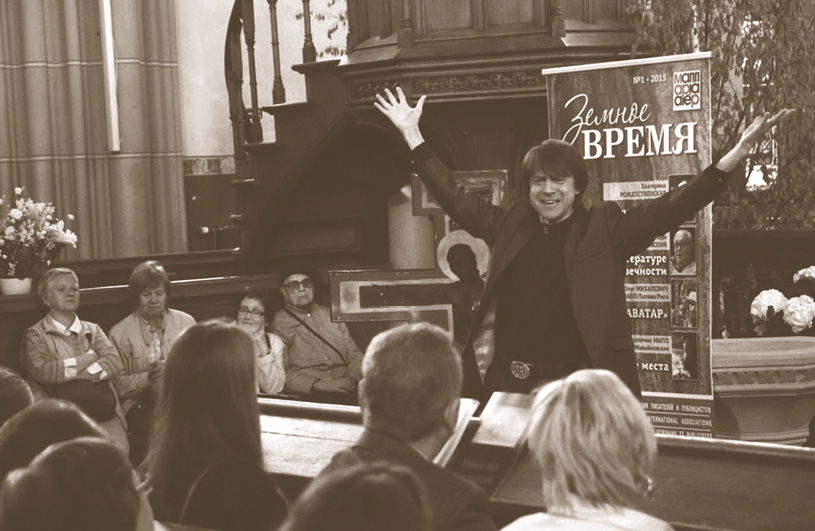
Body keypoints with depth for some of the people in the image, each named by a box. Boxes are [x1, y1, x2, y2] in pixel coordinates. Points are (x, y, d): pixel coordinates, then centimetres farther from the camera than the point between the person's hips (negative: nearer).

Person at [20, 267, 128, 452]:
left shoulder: (93, 330, 21)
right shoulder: (36, 335, 9)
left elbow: (115, 363, 4)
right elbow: (42, 371, -9)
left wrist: (69, 372, -7)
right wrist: (89, 357, 1)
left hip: (103, 409, 3)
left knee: (119, 450, -24)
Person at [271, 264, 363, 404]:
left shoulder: (330, 315, 21)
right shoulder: (279, 323, 7)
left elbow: (355, 355, 19)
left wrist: (350, 379, -4)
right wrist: (319, 385, -15)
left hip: (344, 391, 5)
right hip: (306, 396, -4)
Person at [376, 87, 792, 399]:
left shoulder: (605, 229, -1)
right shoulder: (511, 225, 8)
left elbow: (671, 208, -9)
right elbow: (455, 198, 16)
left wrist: (734, 157, -21)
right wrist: (412, 135, 15)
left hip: (579, 385, -3)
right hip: (508, 383, 4)